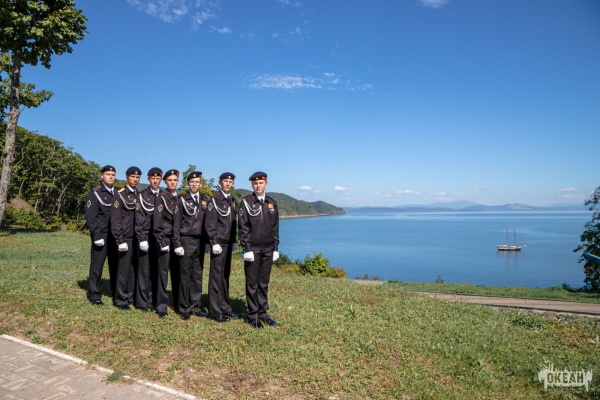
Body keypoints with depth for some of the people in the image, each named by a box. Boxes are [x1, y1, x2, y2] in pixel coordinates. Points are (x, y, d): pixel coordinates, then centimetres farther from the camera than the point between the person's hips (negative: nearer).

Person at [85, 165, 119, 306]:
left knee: (116, 265, 9)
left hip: (116, 236, 4)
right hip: (101, 235, -4)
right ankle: (94, 295, 13)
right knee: (97, 266, 2)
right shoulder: (94, 193, -3)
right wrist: (97, 235, -15)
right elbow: (90, 216, -8)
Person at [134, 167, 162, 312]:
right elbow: (139, 220, -4)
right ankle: (143, 302, 9)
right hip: (146, 238, -3)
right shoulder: (142, 196, 1)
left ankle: (153, 300, 14)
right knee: (144, 270, 1)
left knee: (156, 270, 6)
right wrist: (142, 239, -10)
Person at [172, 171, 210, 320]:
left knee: (198, 275, 8)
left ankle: (195, 306, 18)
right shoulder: (182, 200, 0)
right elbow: (176, 223, -3)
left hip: (200, 242, 4)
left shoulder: (205, 201, 11)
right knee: (185, 275, 1)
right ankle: (184, 308, 10)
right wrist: (177, 243, -9)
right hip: (186, 241, -3)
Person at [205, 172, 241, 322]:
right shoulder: (215, 200, -8)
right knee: (216, 276, -3)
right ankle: (215, 311, 5)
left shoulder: (232, 200, 13)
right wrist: (214, 242, -17)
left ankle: (225, 307, 21)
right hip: (218, 243, -7)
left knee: (225, 276, 12)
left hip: (228, 244, 7)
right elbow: (210, 224, -13)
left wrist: (233, 241, 15)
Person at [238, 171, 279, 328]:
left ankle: (263, 312, 22)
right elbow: (242, 227, -7)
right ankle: (253, 315, 13)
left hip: (268, 249, 4)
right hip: (252, 249, -4)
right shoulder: (246, 201, -4)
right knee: (252, 283, 3)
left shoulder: (272, 203, 9)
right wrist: (246, 248, -12)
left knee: (264, 283, 11)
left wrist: (276, 248, 7)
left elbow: (275, 227, 12)